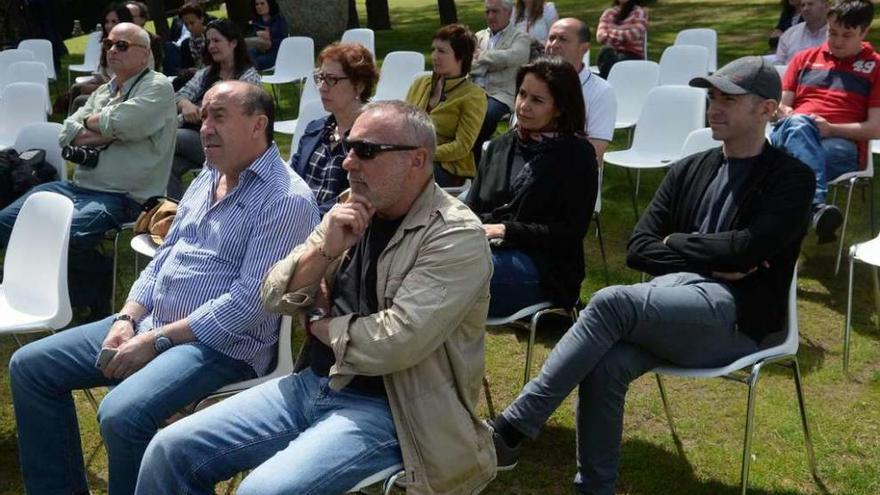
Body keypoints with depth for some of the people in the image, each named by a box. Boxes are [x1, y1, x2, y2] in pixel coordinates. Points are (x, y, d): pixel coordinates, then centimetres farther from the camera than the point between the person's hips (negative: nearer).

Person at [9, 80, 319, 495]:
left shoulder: (286, 199, -16)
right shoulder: (209, 176, 14)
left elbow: (249, 301, -22)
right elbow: (164, 258, 17)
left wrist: (157, 341, -18)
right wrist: (126, 320, 0)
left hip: (223, 344, -9)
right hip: (150, 323, 9)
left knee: (122, 415, -32)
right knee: (29, 366, 4)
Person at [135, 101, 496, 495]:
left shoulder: (457, 236, -14)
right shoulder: (351, 209, 7)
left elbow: (396, 342, -24)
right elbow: (276, 297, 5)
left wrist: (322, 325, -6)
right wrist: (324, 250, -13)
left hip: (384, 408, -7)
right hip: (312, 383, 7)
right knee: (171, 450, -3)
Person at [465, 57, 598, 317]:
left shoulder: (577, 155, 1)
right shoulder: (500, 146, 20)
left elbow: (570, 233, -6)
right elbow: (472, 206, 17)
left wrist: (504, 230, -14)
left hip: (542, 264, -5)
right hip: (484, 246, 5)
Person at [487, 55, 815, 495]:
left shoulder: (790, 178, 2)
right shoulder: (688, 171, 17)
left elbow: (747, 248, -15)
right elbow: (638, 249, 9)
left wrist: (677, 242, 0)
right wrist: (709, 259, -5)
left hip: (732, 316, -5)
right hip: (671, 302, 5)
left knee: (611, 302, -29)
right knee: (604, 365, -27)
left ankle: (511, 429, -27)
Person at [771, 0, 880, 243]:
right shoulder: (805, 58, 26)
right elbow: (781, 106, 21)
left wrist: (831, 128, -11)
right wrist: (790, 117, -4)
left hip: (840, 144, -2)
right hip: (787, 136, 2)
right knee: (798, 125, -37)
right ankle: (816, 205, -58)